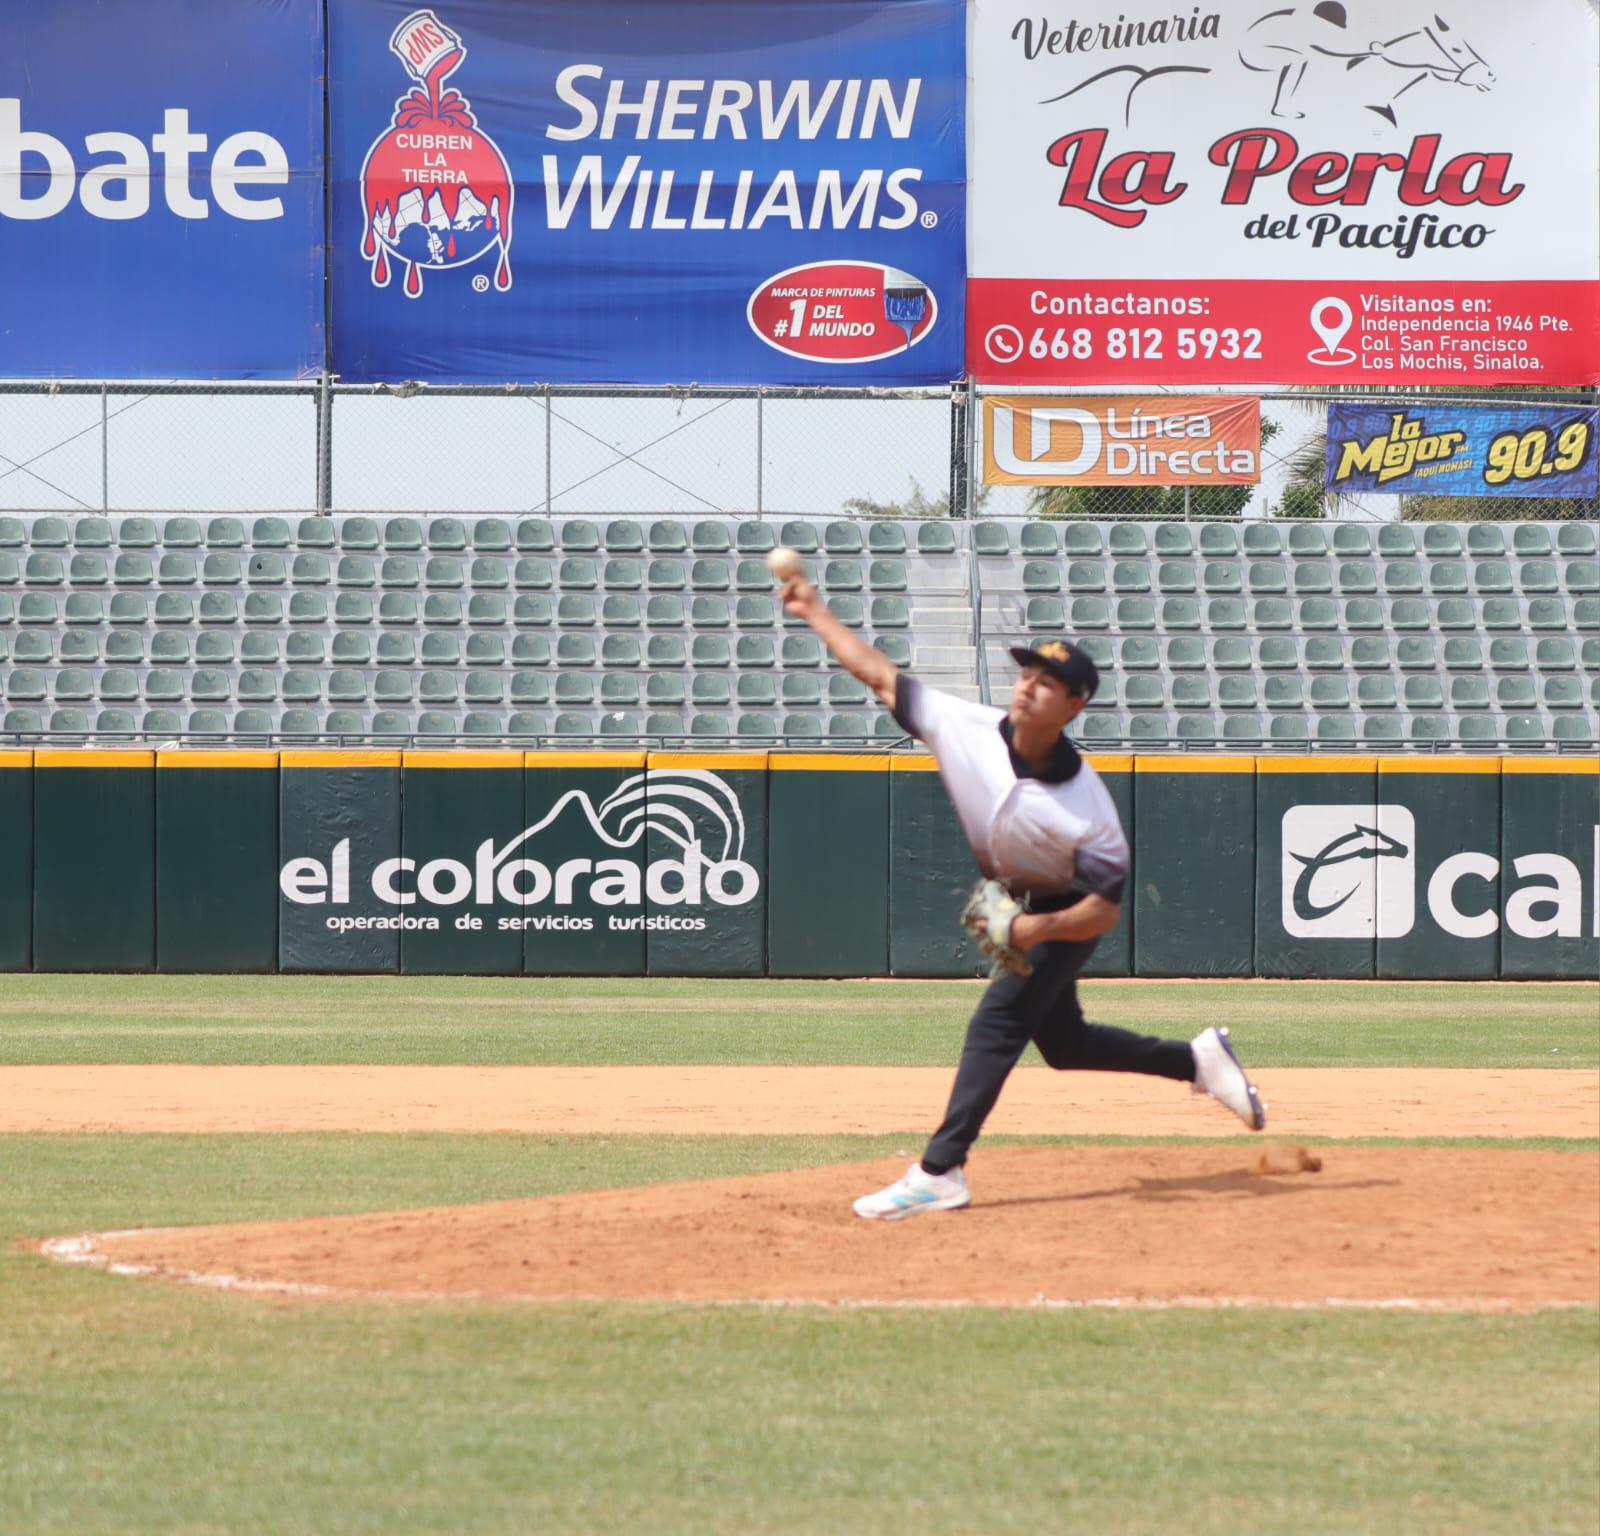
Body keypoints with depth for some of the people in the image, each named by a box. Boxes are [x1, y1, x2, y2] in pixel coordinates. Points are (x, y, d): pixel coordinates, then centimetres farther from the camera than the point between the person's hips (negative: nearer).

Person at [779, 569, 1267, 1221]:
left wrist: (1035, 929, -42)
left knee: (996, 1023, -18)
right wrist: (816, 613, -13)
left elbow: (1104, 912, -27)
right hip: (1013, 905, 7)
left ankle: (939, 1173, -19)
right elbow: (883, 677, -13)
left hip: (1065, 914, -7)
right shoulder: (970, 729, -23)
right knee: (1063, 1043, 17)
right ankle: (1198, 1060, 34)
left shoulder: (1084, 807, -34)